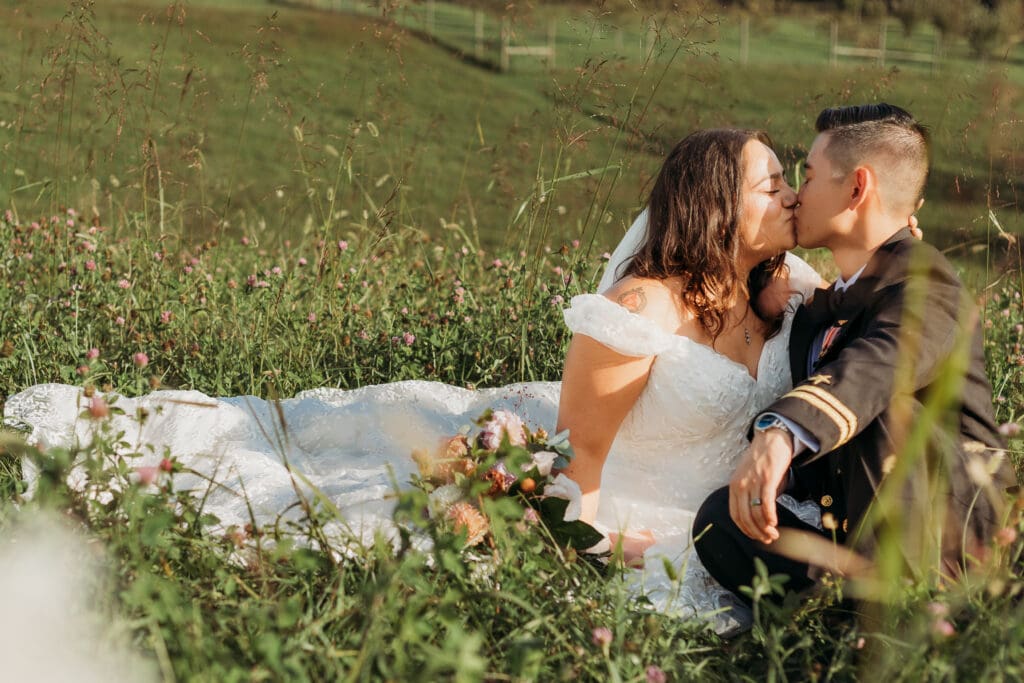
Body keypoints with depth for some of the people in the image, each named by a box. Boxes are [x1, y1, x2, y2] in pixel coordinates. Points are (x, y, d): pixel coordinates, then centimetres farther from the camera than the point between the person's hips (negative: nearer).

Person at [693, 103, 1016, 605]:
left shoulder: (925, 286, -12)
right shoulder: (817, 314, 16)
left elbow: (875, 367, -37)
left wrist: (780, 435, -56)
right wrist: (780, 471, -9)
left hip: (942, 541, -7)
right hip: (856, 540, 7)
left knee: (885, 409, -31)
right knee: (720, 517, -15)